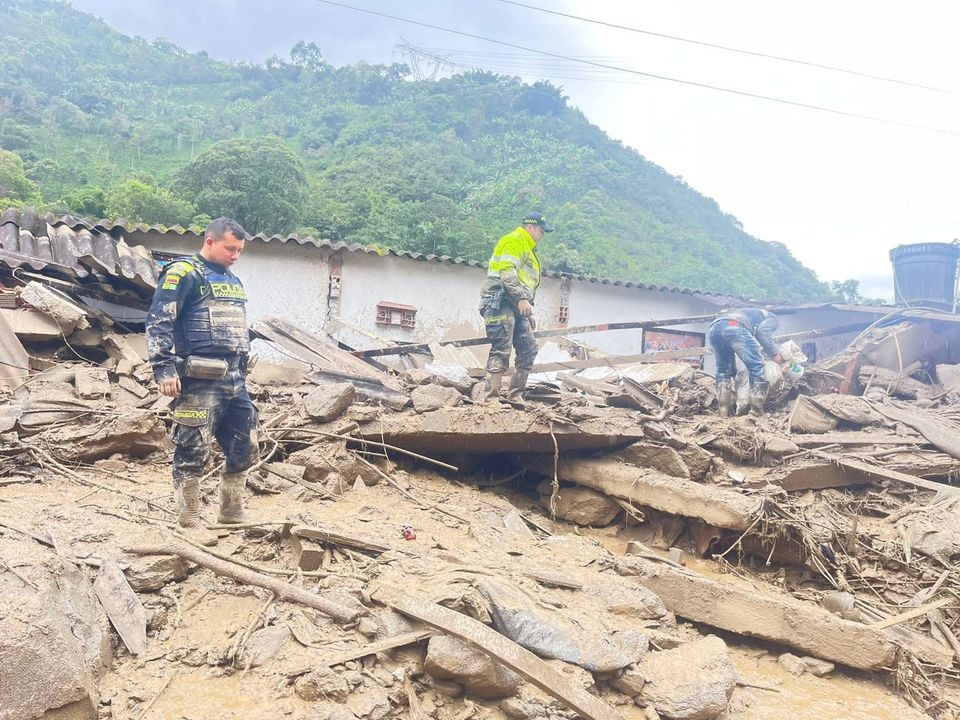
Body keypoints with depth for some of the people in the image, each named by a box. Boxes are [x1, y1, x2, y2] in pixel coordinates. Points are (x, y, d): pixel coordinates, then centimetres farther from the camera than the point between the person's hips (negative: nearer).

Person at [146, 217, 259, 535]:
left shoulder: (234, 282, 22)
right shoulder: (184, 273, -4)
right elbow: (159, 322, -11)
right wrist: (165, 368, -19)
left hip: (235, 381, 8)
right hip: (200, 381, -8)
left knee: (244, 449, 11)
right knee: (193, 452, -3)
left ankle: (232, 516, 26)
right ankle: (189, 523, 7)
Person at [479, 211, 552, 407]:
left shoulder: (529, 251, 29)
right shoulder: (513, 241, -1)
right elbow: (507, 272, -17)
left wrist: (528, 310, 19)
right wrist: (521, 298, -24)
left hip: (517, 307, 9)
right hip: (501, 301, -9)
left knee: (529, 349, 1)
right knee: (501, 350, -16)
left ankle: (515, 395, 4)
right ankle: (491, 397, -17)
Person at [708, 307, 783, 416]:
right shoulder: (772, 318, 29)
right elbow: (763, 331, 3)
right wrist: (775, 354, 10)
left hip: (714, 328, 7)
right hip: (734, 326, -7)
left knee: (723, 370, 18)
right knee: (756, 367, -1)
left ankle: (724, 411, 12)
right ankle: (757, 411, -7)